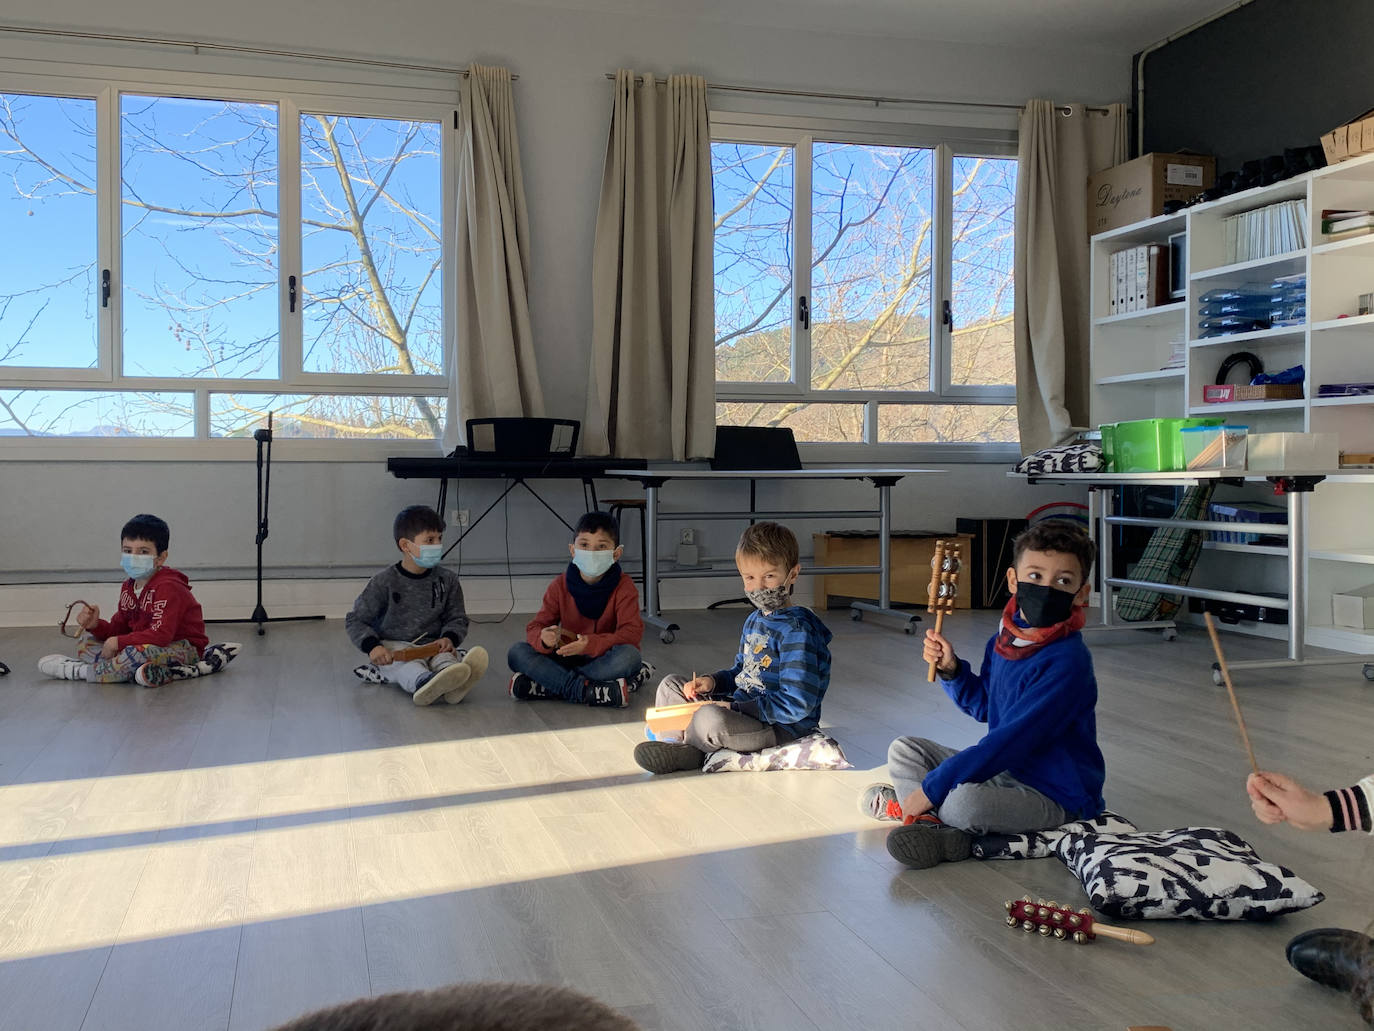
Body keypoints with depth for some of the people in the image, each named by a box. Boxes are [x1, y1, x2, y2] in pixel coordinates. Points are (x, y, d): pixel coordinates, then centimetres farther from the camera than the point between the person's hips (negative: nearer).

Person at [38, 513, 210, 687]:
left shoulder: (168, 587, -19)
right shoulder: (128, 587, 9)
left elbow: (161, 635, -29)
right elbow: (119, 628, 11)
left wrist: (118, 642, -23)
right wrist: (96, 625, -9)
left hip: (185, 648, -9)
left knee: (140, 651, -39)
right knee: (87, 641, 11)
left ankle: (82, 671, -15)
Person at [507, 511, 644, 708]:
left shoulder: (624, 587, -8)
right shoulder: (560, 586, 0)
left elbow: (632, 632, -19)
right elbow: (535, 627, -2)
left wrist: (591, 644, -35)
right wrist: (543, 638, -29)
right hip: (565, 659, 2)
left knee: (630, 656, -36)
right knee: (516, 653, -19)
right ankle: (585, 690, -33)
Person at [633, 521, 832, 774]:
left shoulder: (797, 630, -20)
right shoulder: (754, 620, 11)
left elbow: (796, 705, -26)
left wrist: (735, 708, -22)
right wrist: (712, 682, 3)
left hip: (780, 728, -10)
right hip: (741, 709, 10)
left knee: (711, 718, -37)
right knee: (671, 684, 16)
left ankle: (690, 750, -5)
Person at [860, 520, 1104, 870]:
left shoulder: (1067, 662, -25)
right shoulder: (1005, 638, 2)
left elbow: (1014, 740, -28)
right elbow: (983, 705, 18)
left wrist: (932, 787, -26)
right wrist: (951, 668, -3)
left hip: (1056, 796, -9)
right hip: (1003, 769, 9)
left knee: (965, 800, -35)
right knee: (903, 750, 10)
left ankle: (904, 805, -3)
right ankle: (934, 823, -13)